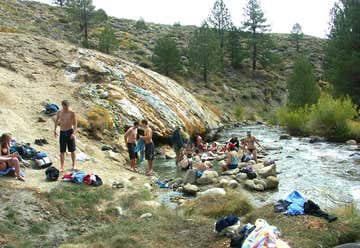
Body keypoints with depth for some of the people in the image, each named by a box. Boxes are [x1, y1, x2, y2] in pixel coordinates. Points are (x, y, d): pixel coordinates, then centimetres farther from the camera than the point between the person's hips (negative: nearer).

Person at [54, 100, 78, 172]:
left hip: (70, 132, -2)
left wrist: (74, 133, -20)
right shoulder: (59, 113, 3)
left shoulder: (72, 113, -6)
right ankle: (62, 167, 10)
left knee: (72, 150, 5)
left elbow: (75, 124, -7)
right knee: (62, 151, 4)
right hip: (62, 132, 2)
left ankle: (74, 165, 17)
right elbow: (56, 121, 20)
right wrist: (55, 130, 11)